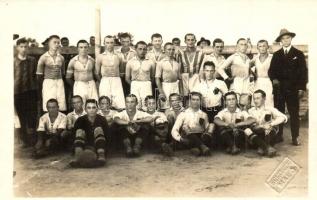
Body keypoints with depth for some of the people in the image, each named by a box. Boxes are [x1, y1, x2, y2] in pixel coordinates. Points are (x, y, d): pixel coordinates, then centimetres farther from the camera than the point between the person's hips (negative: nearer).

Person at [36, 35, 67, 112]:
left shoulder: (61, 58, 8)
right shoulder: (44, 57, -3)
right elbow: (39, 75, -1)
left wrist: (60, 82, 11)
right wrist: (42, 87, 0)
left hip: (59, 83, 4)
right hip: (48, 83, -4)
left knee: (62, 108, -1)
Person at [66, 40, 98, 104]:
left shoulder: (92, 60, 6)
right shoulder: (73, 61, 1)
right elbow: (68, 78, 5)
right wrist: (74, 86, 4)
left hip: (91, 85, 2)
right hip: (79, 86, -2)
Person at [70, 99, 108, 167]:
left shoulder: (101, 120, -5)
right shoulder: (80, 120, -4)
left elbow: (107, 138, -7)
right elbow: (75, 137, -10)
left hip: (98, 147, -1)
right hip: (85, 147, 1)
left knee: (98, 129, -21)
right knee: (79, 131, -20)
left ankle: (101, 155, -43)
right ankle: (78, 156, -46)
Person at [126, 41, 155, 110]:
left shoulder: (150, 62, 5)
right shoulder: (130, 62, 6)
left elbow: (153, 77, 13)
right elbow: (127, 78, 11)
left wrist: (148, 84, 5)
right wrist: (134, 85, 6)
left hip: (147, 85, 0)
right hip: (134, 85, 0)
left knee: (147, 108, -10)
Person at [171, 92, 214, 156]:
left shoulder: (203, 115, 18)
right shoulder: (183, 114, 9)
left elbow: (207, 128, 12)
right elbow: (174, 130, 1)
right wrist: (180, 138, -19)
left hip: (201, 137, 2)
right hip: (188, 137, -2)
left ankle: (195, 148, -44)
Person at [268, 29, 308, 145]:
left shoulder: (298, 54, 6)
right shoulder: (276, 55, 13)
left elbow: (303, 72, 2)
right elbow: (271, 70, 10)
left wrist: (302, 88, -5)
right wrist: (274, 78, -11)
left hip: (293, 89, -2)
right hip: (279, 88, 2)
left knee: (294, 113, 0)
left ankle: (295, 138, 5)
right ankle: (278, 136, 11)